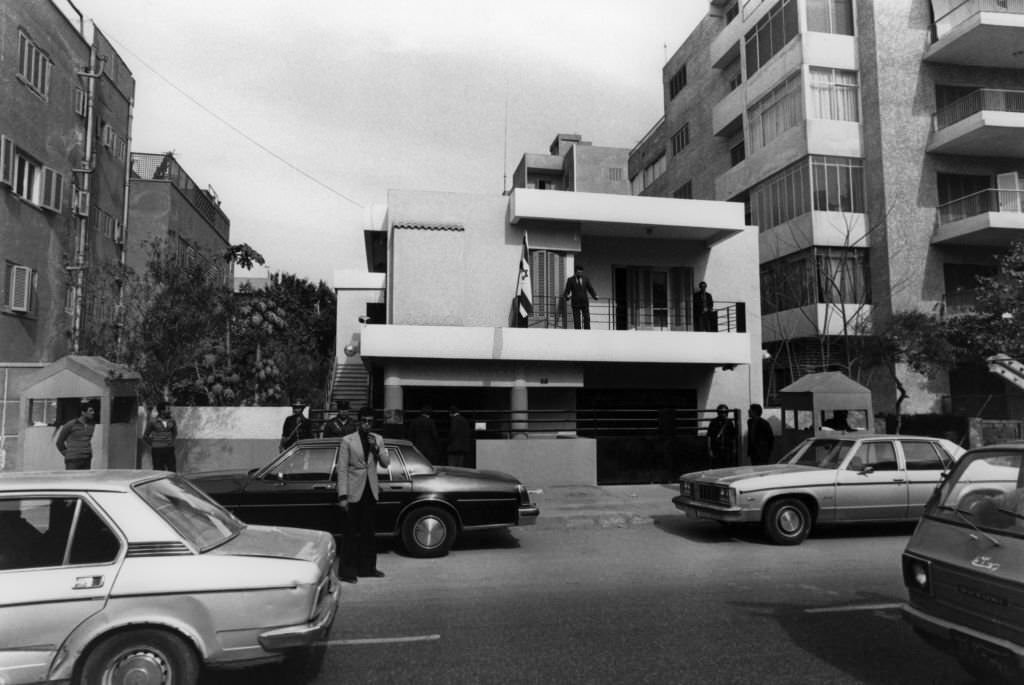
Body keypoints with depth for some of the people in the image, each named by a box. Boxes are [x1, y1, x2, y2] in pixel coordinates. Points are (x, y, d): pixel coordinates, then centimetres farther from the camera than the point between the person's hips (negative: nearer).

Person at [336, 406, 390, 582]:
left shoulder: (377, 439, 7)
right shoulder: (347, 441, -6)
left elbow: (386, 463, 5)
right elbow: (341, 469, -8)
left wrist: (376, 448, -13)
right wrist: (342, 496, -13)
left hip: (371, 492, 4)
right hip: (354, 493, -4)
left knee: (368, 532, 13)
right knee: (352, 534, -1)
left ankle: (367, 568, 24)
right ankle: (348, 571, 8)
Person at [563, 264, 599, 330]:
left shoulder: (586, 279, 5)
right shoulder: (570, 280, 0)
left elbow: (591, 290, 6)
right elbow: (567, 292, -4)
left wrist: (595, 296, -13)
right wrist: (567, 297, -27)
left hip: (585, 303, 2)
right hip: (575, 303, -1)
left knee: (586, 319, -3)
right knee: (577, 321, -2)